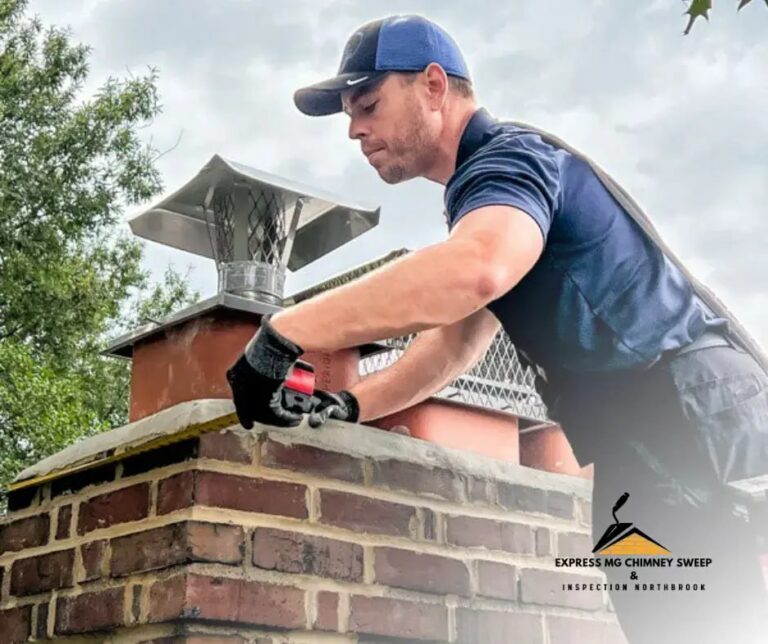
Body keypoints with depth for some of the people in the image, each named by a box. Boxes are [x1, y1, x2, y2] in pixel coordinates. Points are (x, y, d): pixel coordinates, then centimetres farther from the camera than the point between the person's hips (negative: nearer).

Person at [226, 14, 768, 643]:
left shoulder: (509, 155, -11)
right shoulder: (486, 187, 23)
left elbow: (476, 268, -35)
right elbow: (452, 345, 20)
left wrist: (284, 334, -31)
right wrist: (346, 405, 5)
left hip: (683, 413, -10)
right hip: (656, 437, 10)